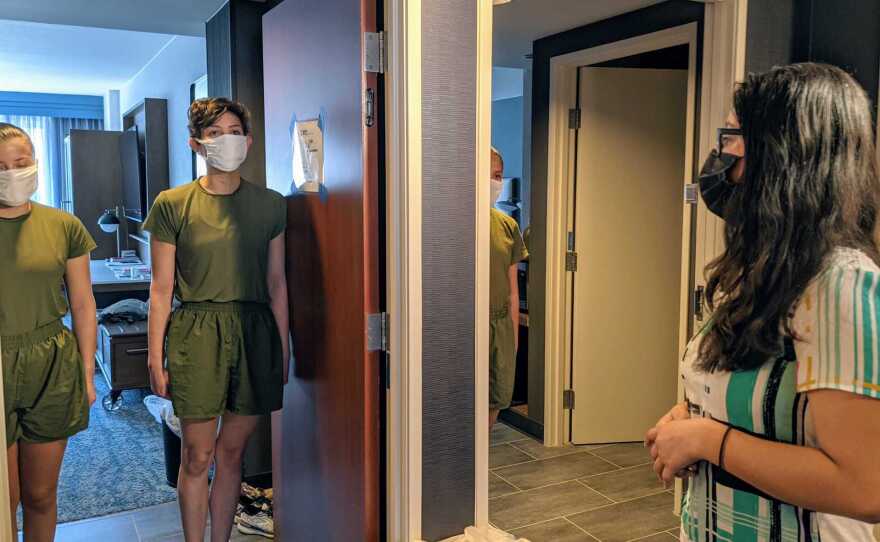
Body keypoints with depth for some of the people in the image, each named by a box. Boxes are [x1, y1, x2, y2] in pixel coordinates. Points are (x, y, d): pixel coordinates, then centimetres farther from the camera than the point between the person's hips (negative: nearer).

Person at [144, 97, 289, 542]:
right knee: (197, 457, 4)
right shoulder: (173, 204, -1)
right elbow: (161, 288, 0)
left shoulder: (269, 204, 5)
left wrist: (284, 346, 7)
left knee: (232, 451, 11)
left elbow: (276, 282, 8)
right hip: (197, 334, -2)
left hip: (255, 333, 2)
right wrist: (155, 357, -2)